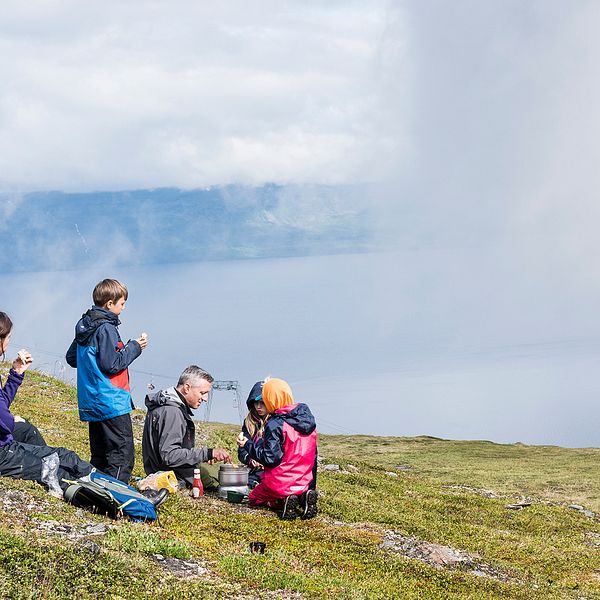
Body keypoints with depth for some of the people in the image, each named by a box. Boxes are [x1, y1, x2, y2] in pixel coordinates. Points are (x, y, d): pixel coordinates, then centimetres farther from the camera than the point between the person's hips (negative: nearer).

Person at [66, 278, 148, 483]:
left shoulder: (84, 325, 12)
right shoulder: (106, 328, -16)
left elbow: (71, 358, 18)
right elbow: (112, 365, -18)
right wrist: (134, 347, -8)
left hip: (90, 403, 10)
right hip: (112, 403, -9)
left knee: (99, 456, 14)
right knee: (122, 457, -8)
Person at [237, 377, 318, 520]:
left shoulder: (275, 424, -18)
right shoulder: (308, 419, 3)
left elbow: (270, 459, -20)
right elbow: (313, 455, 9)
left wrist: (247, 444, -9)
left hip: (280, 484, -6)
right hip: (305, 483, 6)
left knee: (253, 498, 21)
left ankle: (283, 502, -9)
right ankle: (303, 497, -1)